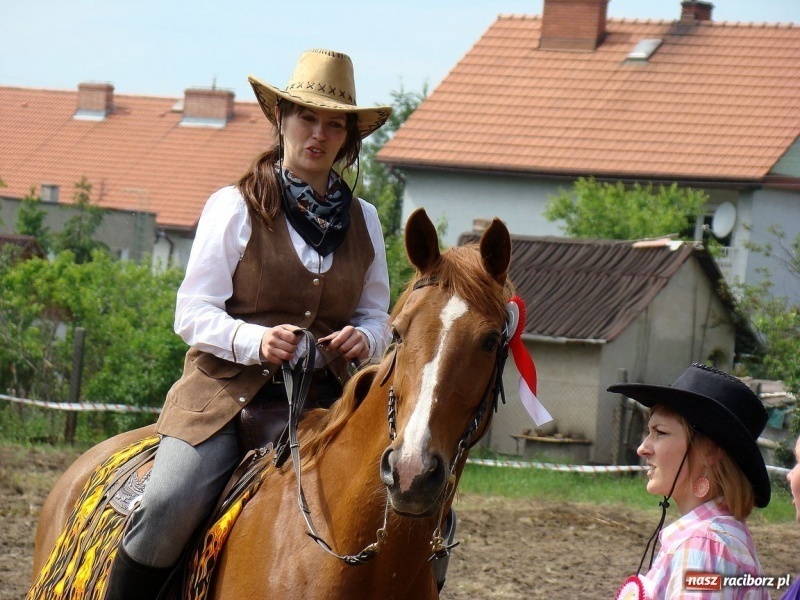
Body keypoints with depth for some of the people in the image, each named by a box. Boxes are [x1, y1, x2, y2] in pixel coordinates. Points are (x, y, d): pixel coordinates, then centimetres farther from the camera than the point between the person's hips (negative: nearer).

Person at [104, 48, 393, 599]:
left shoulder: (363, 220, 15)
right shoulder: (236, 207, 2)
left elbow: (376, 316, 20)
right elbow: (193, 312, -2)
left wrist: (363, 339, -5)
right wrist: (254, 340, -21)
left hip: (324, 397, 4)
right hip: (230, 392, -3)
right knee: (168, 507, -26)